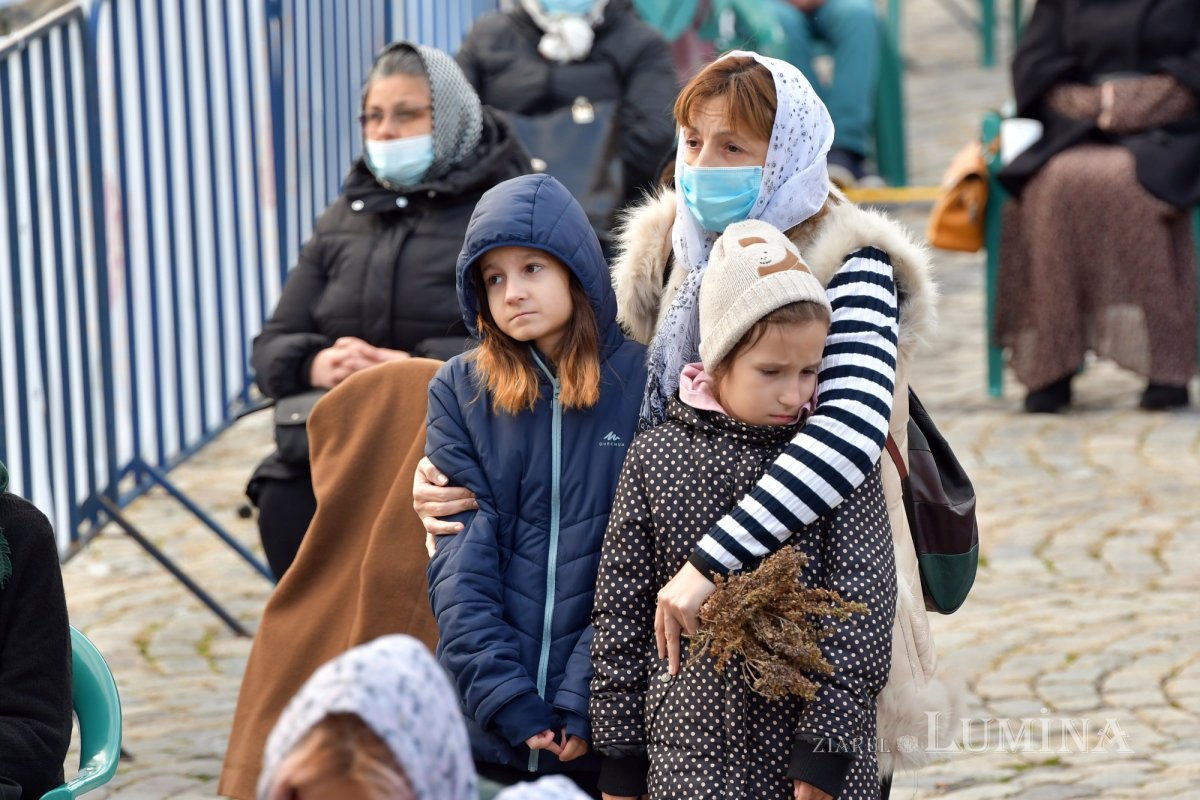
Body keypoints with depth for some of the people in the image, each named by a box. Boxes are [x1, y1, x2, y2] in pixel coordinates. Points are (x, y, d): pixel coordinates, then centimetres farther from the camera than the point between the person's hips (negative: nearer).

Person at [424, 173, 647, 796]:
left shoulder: (643, 383, -2)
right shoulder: (459, 392, 4)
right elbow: (460, 560, -2)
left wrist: (587, 697, -14)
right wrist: (503, 696, -12)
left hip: (606, 724, -1)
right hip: (489, 723, 1)